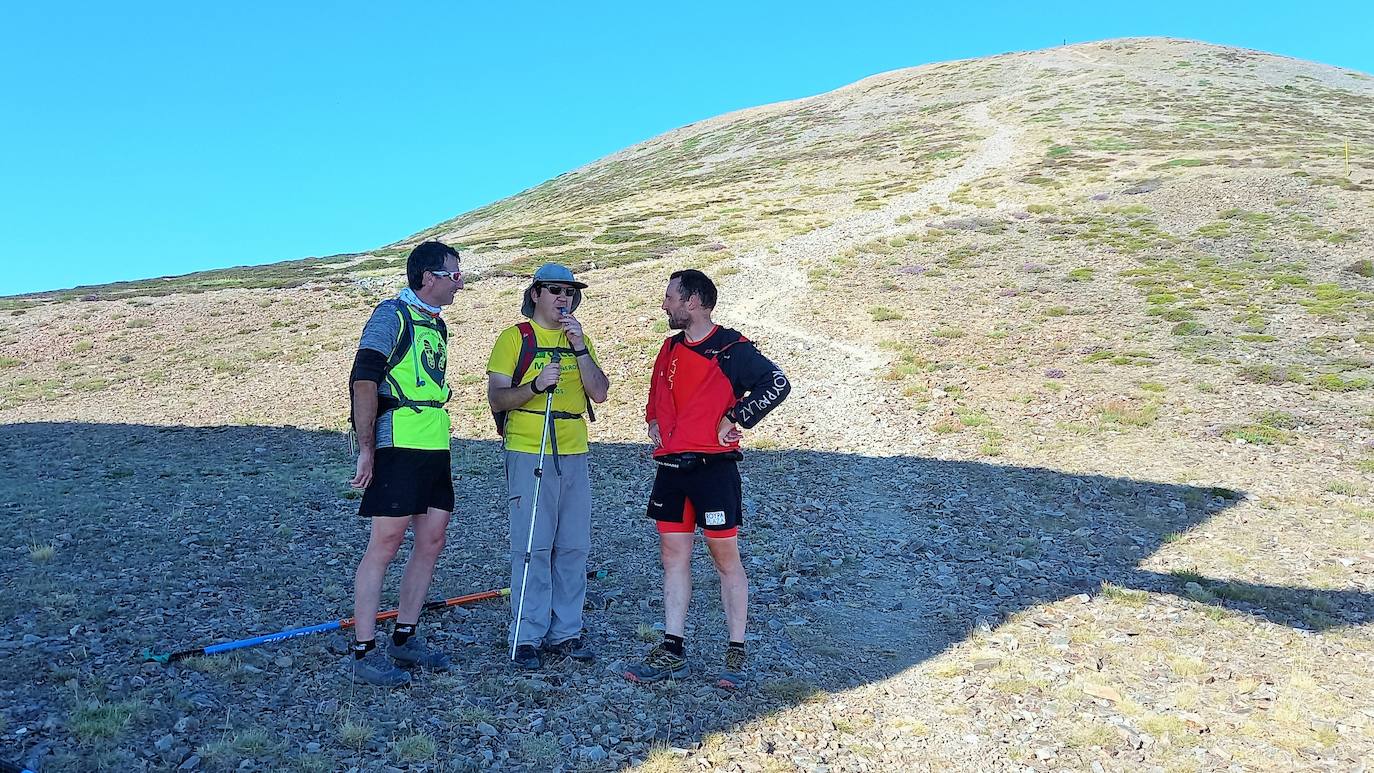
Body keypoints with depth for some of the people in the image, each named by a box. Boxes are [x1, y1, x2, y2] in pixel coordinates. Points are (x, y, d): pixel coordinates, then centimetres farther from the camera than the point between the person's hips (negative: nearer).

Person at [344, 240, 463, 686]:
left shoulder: (436, 325, 19)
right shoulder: (392, 315, -8)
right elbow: (363, 381, -16)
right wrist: (366, 448, -18)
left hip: (435, 448, 9)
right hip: (398, 446, -9)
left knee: (432, 541, 9)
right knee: (386, 542, -6)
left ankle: (404, 638, 22)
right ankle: (363, 654, 3)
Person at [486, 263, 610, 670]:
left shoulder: (579, 340, 15)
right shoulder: (515, 338, 2)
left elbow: (599, 393, 2)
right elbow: (496, 397, -5)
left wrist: (580, 348, -8)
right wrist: (536, 385, -20)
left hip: (574, 455, 5)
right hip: (528, 454, -5)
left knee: (573, 548, 7)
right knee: (533, 548, -4)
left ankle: (565, 633, 17)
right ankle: (527, 638, 5)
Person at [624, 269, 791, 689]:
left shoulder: (731, 348, -9)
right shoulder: (670, 349, 14)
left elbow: (777, 383, -17)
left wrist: (735, 418, -16)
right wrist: (653, 420, 15)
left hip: (713, 468, -7)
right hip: (671, 468, 7)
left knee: (726, 558, 2)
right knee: (673, 556, 9)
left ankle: (736, 654, 13)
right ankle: (672, 652, 17)